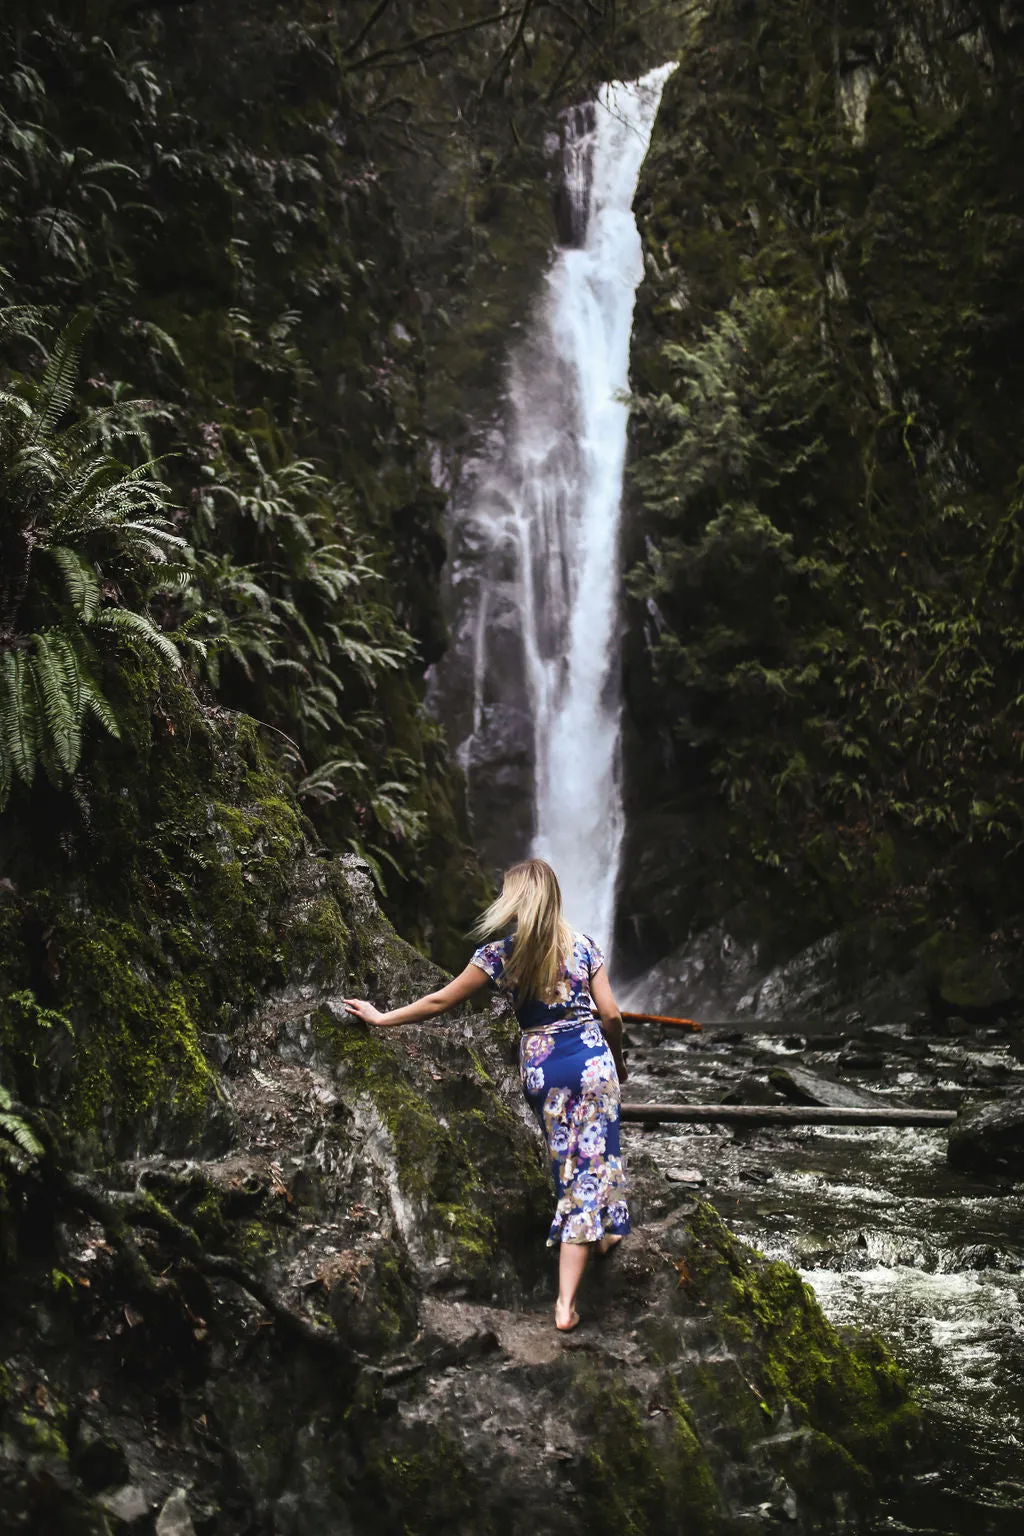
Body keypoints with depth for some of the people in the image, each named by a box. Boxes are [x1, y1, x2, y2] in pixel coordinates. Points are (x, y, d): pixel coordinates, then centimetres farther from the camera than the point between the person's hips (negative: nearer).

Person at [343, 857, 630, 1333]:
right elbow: (610, 1014, -3)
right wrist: (618, 1059, 16)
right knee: (590, 1162, 1)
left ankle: (602, 1233, 43)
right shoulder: (582, 946, -2)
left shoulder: (498, 954, -5)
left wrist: (381, 1017, 10)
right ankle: (566, 1303, -1)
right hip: (592, 1059, 0)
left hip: (541, 1068, 1)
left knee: (566, 1162, 24)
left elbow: (440, 1000, -1)